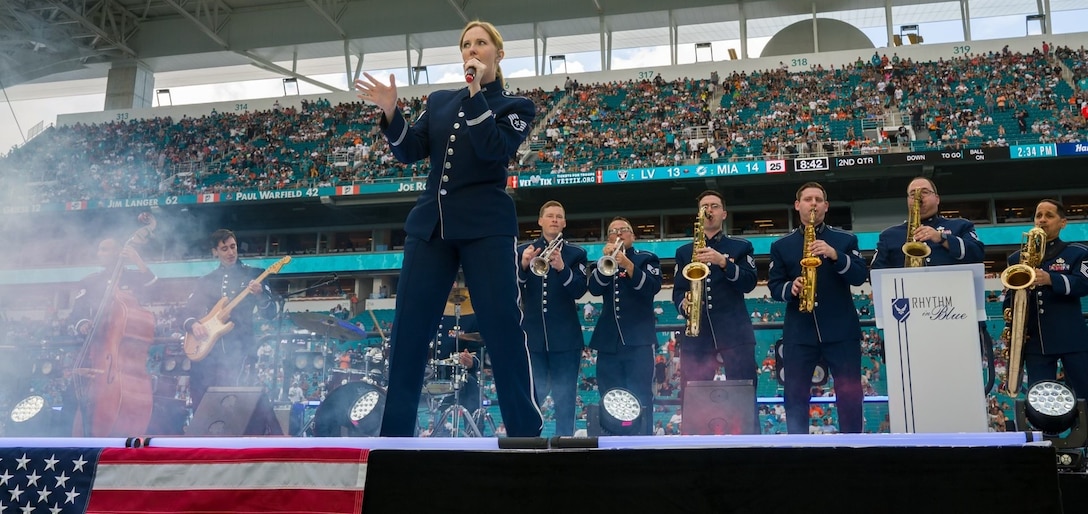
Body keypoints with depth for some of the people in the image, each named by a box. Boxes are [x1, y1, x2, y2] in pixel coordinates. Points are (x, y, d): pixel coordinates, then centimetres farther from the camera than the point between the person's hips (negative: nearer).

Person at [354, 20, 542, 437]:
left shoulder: (516, 106, 7)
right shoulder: (439, 101, 17)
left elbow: (495, 149, -11)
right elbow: (410, 152, 9)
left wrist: (476, 94, -10)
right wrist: (391, 112, -6)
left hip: (486, 227, -4)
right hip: (430, 223, 4)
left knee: (502, 327, -8)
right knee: (408, 328, 0)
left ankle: (526, 430, 1)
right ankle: (395, 431, 9)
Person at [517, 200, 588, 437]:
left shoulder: (576, 254, 7)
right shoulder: (523, 251, 9)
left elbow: (579, 290, -7)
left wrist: (562, 269, -25)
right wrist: (523, 266, -21)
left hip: (565, 336, 0)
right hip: (532, 335, 1)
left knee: (565, 399, 1)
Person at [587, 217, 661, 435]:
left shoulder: (647, 259, 9)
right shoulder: (600, 264, 17)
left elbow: (653, 287, -9)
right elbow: (594, 289, -2)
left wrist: (627, 265, -21)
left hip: (638, 339, -3)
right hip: (608, 341, 3)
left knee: (641, 398, -8)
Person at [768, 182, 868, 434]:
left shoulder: (845, 239, 8)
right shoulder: (781, 245, 10)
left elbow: (861, 276, -2)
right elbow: (774, 286, 7)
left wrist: (835, 255, -16)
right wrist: (790, 288, -15)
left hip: (842, 330, 0)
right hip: (799, 332, 1)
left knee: (850, 395, 1)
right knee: (795, 395, 1)